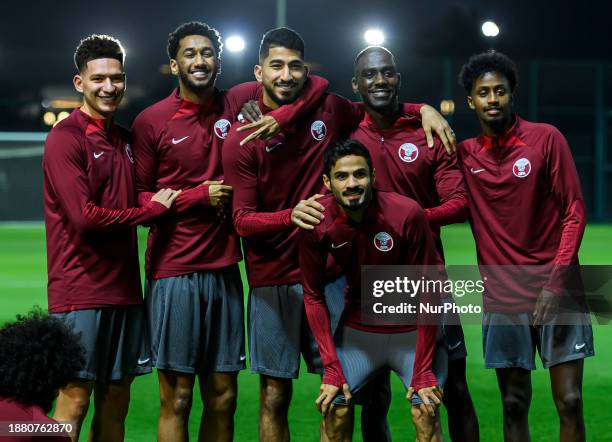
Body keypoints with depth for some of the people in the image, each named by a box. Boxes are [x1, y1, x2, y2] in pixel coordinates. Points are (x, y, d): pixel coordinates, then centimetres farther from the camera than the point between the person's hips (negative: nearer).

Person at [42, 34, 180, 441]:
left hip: (124, 288, 7)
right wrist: (154, 209, -6)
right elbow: (84, 217, -16)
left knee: (116, 399, 9)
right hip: (81, 291, -7)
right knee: (75, 398, -5)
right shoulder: (65, 138, -9)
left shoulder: (125, 140, 15)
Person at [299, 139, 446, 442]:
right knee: (334, 411, -7)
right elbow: (313, 296, -5)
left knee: (426, 413, -14)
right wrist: (332, 368, -10)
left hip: (412, 330, -2)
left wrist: (423, 370, -19)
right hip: (357, 330, 2)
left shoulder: (407, 214, -24)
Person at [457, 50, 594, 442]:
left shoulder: (546, 138, -3)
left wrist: (556, 282, -12)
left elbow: (574, 212, -4)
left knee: (570, 402, -5)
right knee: (514, 405, 4)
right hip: (502, 297, 3)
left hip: (557, 292, -2)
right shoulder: (465, 154, 6)